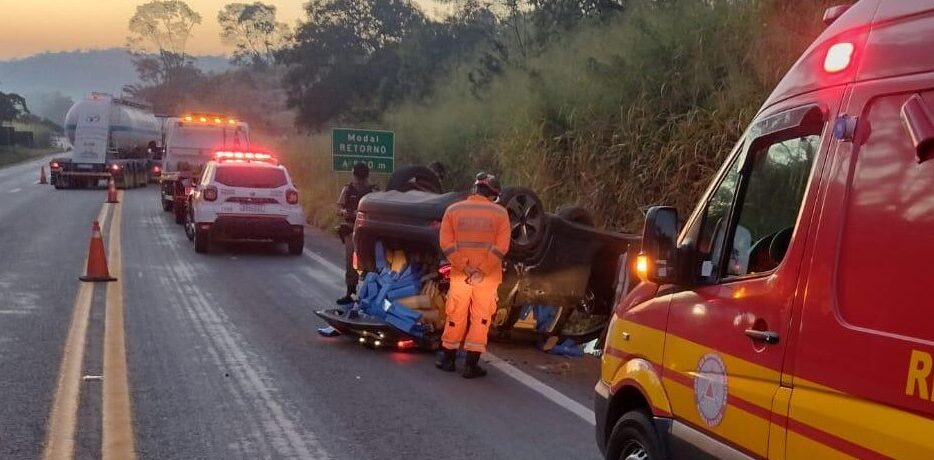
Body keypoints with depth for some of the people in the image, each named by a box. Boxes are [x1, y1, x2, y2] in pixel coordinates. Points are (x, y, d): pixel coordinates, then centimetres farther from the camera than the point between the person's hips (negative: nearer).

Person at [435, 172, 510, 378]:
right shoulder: (500, 213, -3)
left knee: (456, 316, 14)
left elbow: (447, 244, -6)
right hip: (488, 276, -1)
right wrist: (481, 271, -12)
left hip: (460, 273, 2)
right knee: (481, 318, 5)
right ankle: (472, 364, 4)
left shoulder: (453, 210, 2)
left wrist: (465, 267, -10)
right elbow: (501, 247, -10)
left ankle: (448, 359, 23)